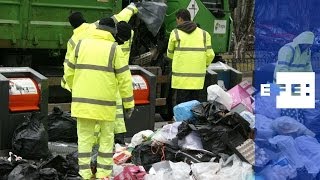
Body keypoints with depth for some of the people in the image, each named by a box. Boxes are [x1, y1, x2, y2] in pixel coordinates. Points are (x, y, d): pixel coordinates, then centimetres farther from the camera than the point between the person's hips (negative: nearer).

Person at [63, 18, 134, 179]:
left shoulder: (81, 44, 5)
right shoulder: (114, 49, -4)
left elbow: (69, 73, 12)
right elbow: (124, 79, -5)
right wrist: (129, 104, 2)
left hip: (82, 101, 2)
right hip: (105, 102, -2)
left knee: (84, 137, 10)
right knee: (106, 137, 12)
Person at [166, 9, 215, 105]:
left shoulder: (175, 33, 1)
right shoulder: (204, 34, 9)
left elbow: (170, 54, 13)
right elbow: (210, 55, 5)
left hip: (181, 77, -3)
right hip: (198, 79, 3)